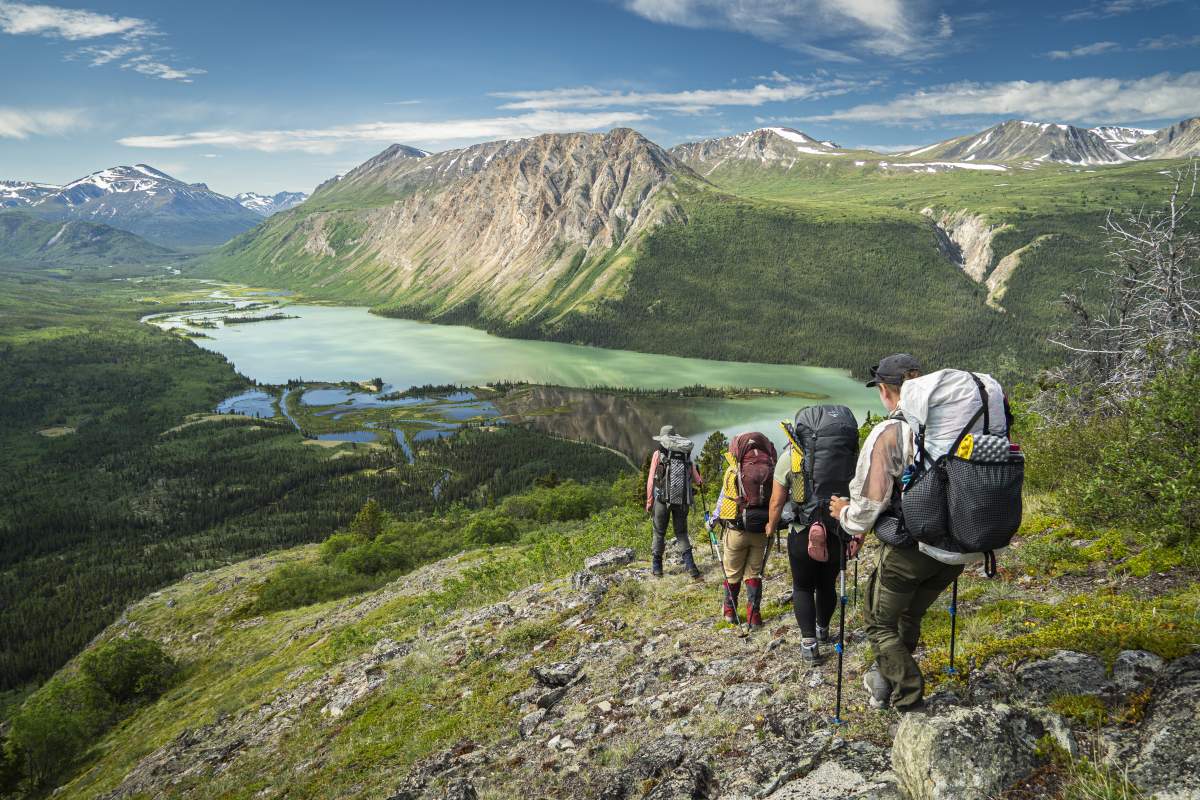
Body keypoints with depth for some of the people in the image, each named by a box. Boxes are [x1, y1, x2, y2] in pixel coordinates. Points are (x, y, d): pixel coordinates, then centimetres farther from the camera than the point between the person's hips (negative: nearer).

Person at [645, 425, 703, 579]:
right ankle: (689, 565, -1)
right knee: (682, 533, 14)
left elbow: (651, 480, -2)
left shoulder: (659, 453, 1)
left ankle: (656, 567, 17)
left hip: (663, 498, -2)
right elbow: (698, 481, 12)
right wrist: (699, 479, 35)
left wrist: (649, 502, 6)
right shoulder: (686, 454, 10)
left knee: (659, 533, 11)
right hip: (682, 500, 3)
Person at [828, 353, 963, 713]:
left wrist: (847, 515, 3)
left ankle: (911, 701, 15)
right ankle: (886, 683, 40)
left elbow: (870, 503, -18)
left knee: (880, 622, 16)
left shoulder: (888, 433, -17)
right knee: (910, 616, 26)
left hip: (907, 551, -6)